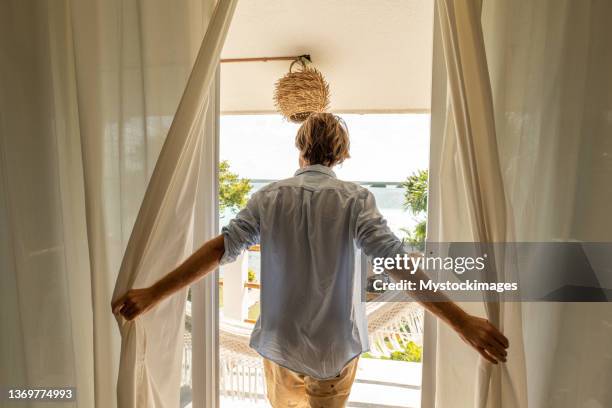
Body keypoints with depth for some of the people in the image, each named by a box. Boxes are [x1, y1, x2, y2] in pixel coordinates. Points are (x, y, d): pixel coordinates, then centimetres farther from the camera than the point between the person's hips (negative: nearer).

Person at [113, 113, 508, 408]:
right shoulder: (355, 197, -13)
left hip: (280, 344, 1)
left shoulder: (269, 196, -8)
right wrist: (462, 319, -23)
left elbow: (221, 247, -15)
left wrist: (153, 294, -12)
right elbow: (394, 259, -23)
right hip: (337, 347, -1)